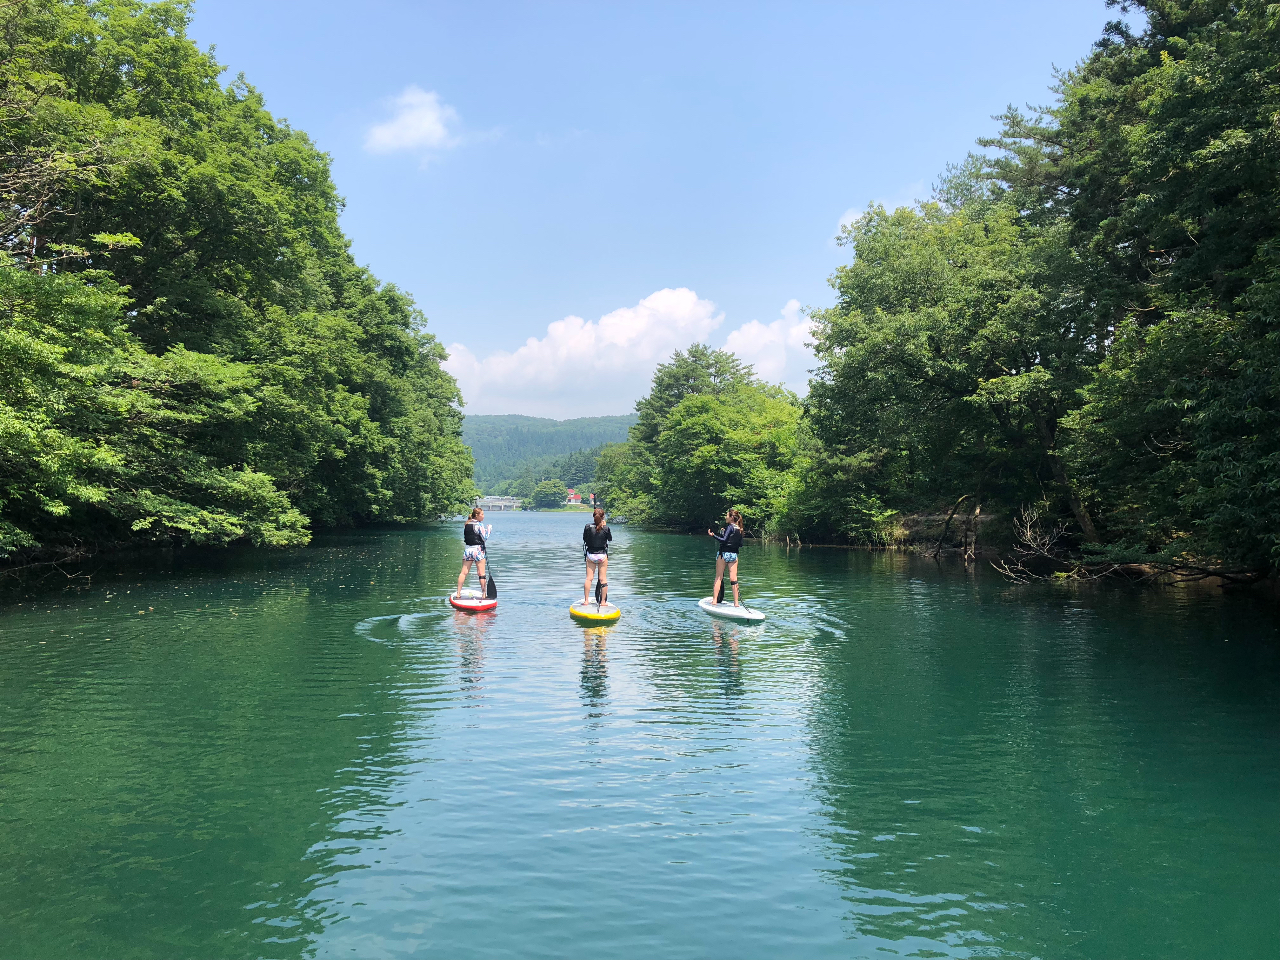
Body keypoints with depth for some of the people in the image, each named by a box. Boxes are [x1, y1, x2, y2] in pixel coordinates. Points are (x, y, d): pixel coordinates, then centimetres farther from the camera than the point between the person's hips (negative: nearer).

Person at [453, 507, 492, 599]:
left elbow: (464, 538, 13)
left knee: (464, 572, 6)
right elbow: (485, 537, -12)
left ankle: (458, 594, 5)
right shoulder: (479, 525, -11)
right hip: (478, 550, -6)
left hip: (467, 549, 6)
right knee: (481, 574, 2)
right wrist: (489, 529, -1)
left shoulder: (465, 525, 9)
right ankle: (483, 594, 6)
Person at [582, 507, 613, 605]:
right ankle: (603, 601, 9)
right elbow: (610, 538, 7)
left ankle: (586, 600, 7)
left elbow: (584, 539, 4)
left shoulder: (587, 527, -9)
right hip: (602, 555, -1)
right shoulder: (606, 529, -12)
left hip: (590, 555, 1)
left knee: (588, 578, 7)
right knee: (603, 579, 6)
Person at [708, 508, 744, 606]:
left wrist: (713, 535, -16)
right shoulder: (739, 529, 11)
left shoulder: (730, 527, -8)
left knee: (718, 578, -1)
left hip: (724, 553, -6)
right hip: (734, 555, 6)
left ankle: (715, 601, -5)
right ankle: (736, 602, 4)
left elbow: (723, 540, -17)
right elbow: (740, 545, 14)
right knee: (733, 579, 5)